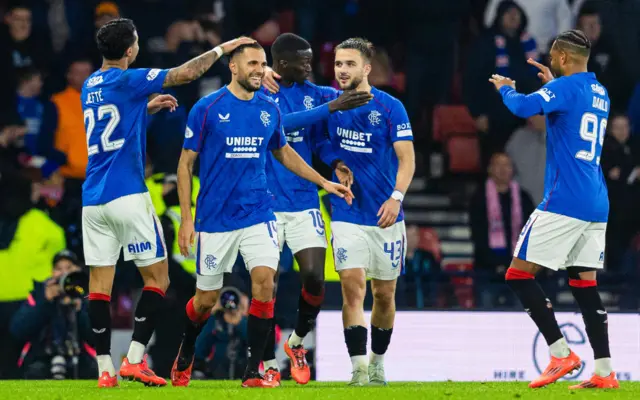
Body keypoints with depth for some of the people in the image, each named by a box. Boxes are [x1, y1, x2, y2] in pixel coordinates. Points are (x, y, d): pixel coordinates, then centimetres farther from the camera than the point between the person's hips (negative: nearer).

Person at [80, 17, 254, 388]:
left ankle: (106, 368, 0)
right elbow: (186, 73, -6)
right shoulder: (126, 80, -8)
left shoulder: (90, 86, 14)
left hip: (93, 199, 7)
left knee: (100, 283, 5)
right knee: (157, 277, 2)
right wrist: (222, 48, 7)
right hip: (128, 195, -7)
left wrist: (148, 107, 30)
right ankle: (135, 359, -7)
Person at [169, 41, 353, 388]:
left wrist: (324, 182, 18)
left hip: (258, 214, 3)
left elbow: (283, 152, 22)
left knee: (264, 281, -17)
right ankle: (184, 358, 35)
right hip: (215, 218, -3)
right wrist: (185, 219, -8)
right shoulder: (207, 109, -8)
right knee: (206, 298, 6)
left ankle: (252, 373, -9)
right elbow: (185, 164, -3)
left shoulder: (269, 109, 4)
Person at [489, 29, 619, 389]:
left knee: (520, 274, -2)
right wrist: (553, 82, 40)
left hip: (564, 202, -8)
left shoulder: (566, 87, -10)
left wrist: (505, 88, -4)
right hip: (597, 206, 8)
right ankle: (604, 371, 2)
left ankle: (561, 354, -10)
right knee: (585, 283, 9)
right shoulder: (600, 95, 17)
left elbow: (524, 107, -24)